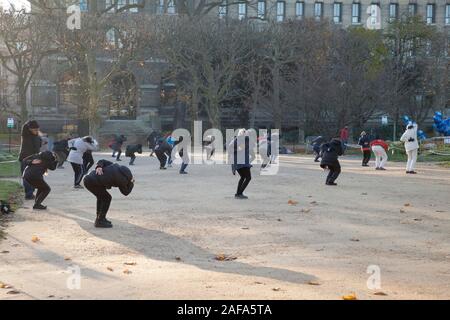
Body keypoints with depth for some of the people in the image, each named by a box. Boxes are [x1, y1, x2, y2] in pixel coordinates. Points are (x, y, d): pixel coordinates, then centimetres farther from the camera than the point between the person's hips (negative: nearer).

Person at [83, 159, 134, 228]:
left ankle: (99, 218, 35)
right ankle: (100, 221, 5)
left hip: (87, 178, 8)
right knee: (107, 198, 4)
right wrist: (132, 183, 25)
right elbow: (126, 192, 13)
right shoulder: (122, 180, -4)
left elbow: (102, 161, 16)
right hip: (92, 182, -8)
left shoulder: (115, 166, 15)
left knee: (101, 196, 24)